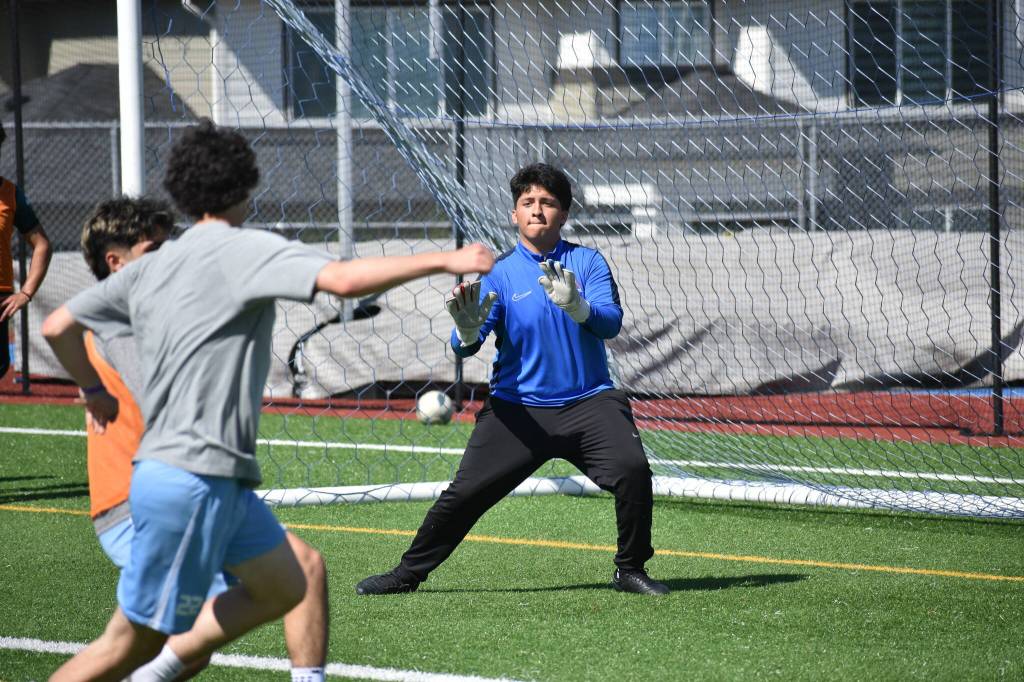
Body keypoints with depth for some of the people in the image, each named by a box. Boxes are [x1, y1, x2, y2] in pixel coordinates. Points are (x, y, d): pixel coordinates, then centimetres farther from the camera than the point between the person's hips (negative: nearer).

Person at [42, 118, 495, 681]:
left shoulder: (150, 267, 14)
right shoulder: (243, 248, -10)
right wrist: (446, 261, -18)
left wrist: (94, 390, 35)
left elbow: (57, 327, 19)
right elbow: (343, 280, -24)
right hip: (192, 481, -9)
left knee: (284, 586, 16)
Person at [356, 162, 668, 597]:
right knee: (465, 492, -4)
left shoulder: (587, 262, 0)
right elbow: (463, 348, -8)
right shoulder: (499, 273, 0)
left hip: (588, 402, 0)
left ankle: (630, 570, -3)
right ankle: (407, 574, 15)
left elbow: (611, 323, -15)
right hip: (518, 409, 0)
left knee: (632, 469, -23)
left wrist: (576, 306, -35)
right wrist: (467, 331, -32)